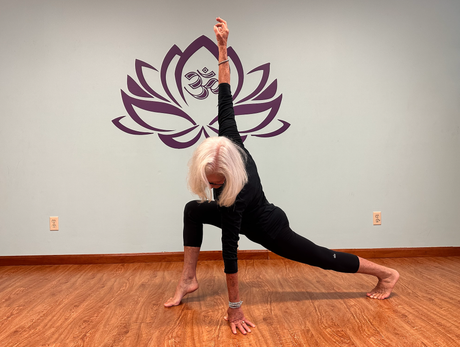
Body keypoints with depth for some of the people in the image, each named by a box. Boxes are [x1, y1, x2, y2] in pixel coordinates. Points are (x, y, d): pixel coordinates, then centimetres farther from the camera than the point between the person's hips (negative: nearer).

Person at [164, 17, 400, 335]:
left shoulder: (234, 195, -41)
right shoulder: (230, 144, -26)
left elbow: (229, 249, -39)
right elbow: (226, 101, -20)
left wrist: (235, 308, -33)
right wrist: (222, 47, -16)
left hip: (269, 230, -7)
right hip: (259, 219, 7)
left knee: (323, 258, 11)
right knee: (193, 210, -1)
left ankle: (386, 274, 33)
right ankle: (189, 279, 7)